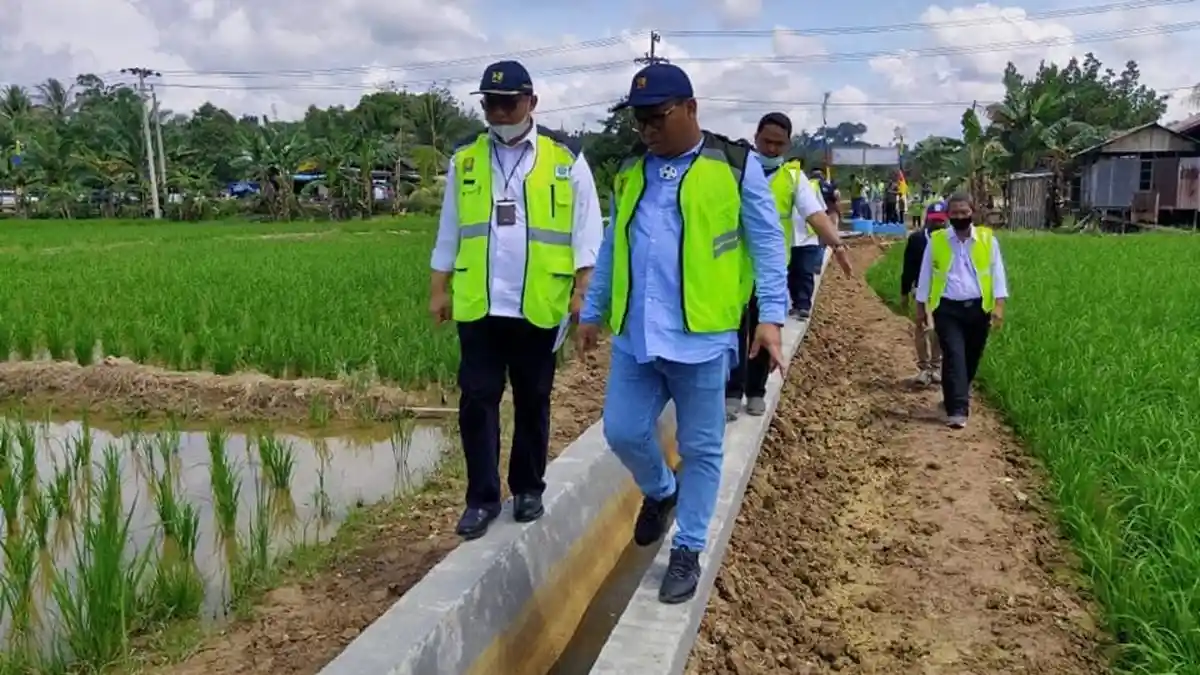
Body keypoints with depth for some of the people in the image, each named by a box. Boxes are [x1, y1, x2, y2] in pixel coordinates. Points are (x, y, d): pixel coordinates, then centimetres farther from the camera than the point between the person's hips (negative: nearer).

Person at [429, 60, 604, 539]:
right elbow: (450, 230, 11)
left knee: (532, 401, 10)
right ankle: (482, 497, 11)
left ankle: (528, 489, 25)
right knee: (477, 400, 1)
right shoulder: (464, 160, 8)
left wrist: (582, 289, -8)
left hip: (538, 304, -1)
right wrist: (439, 289, 8)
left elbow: (586, 229, -1)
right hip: (478, 303, 2)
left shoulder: (566, 158, 0)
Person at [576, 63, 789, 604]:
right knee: (622, 432, 6)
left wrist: (772, 316, -12)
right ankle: (660, 492, 37)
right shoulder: (630, 172, 12)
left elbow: (766, 244, -3)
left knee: (700, 449, 6)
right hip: (634, 336, 5)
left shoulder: (735, 165, -3)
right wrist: (593, 311, 19)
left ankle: (688, 552, 21)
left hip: (701, 335, -4)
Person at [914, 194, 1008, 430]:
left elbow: (997, 272, 1)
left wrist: (999, 305, -7)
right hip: (947, 308, -2)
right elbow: (926, 274, 8)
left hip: (978, 307, 2)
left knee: (971, 357, 13)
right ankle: (957, 409, -15)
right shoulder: (936, 240, 3)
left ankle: (957, 397, 36)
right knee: (954, 356, -11)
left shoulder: (987, 238, 3)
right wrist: (921, 307, 8)